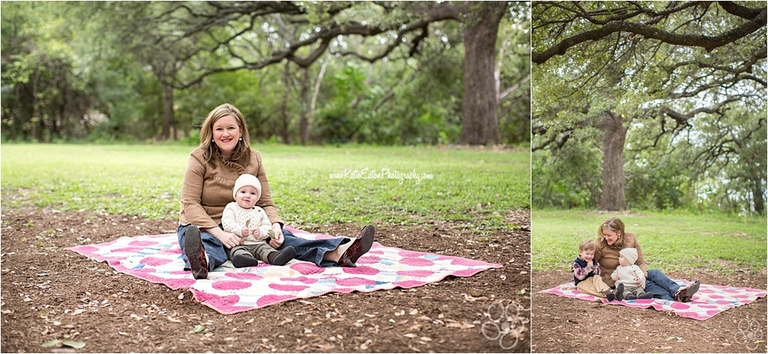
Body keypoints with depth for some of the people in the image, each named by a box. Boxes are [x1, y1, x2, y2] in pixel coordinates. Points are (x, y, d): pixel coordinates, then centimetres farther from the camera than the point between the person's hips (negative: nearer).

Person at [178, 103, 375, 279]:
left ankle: (338, 253, -43)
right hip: (203, 227, -3)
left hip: (241, 227, 4)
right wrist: (220, 233, -30)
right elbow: (190, 204, -16)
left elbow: (265, 203, 2)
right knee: (208, 245, -39)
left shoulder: (253, 159, 1)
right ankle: (202, 262, -77)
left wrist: (275, 225, -20)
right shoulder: (200, 158, -10)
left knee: (281, 237, -21)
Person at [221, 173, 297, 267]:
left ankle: (275, 257, -53)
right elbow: (227, 223, -5)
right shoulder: (231, 208, 9)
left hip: (258, 244, 3)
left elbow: (268, 226, 15)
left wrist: (261, 231, -9)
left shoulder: (259, 211, 19)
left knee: (265, 248, -25)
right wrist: (239, 230, -22)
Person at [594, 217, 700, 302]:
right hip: (615, 281, -5)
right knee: (646, 283, -29)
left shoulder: (631, 238, -4)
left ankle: (678, 292, -43)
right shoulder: (600, 245, -15)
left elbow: (641, 262, -1)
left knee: (654, 273, -22)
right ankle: (673, 299, -49)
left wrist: (641, 274, -21)